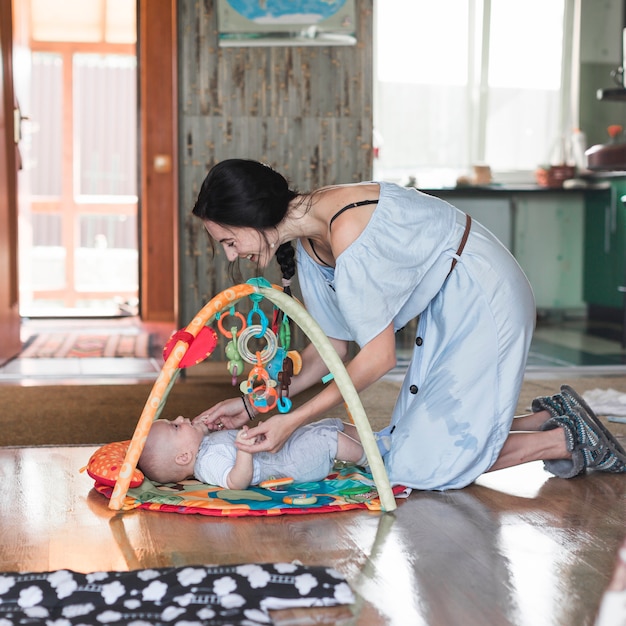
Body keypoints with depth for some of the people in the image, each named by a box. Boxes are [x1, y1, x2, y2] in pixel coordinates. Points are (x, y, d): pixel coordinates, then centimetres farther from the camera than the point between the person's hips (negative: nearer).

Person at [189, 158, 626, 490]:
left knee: (425, 466, -8)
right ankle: (550, 418, 18)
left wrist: (294, 420, -21)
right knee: (413, 444, 9)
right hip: (443, 307, 9)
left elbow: (379, 356, -25)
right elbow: (332, 348, 5)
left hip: (484, 301, -9)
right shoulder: (307, 244, -1)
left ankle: (568, 439, 6)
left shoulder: (348, 234, -30)